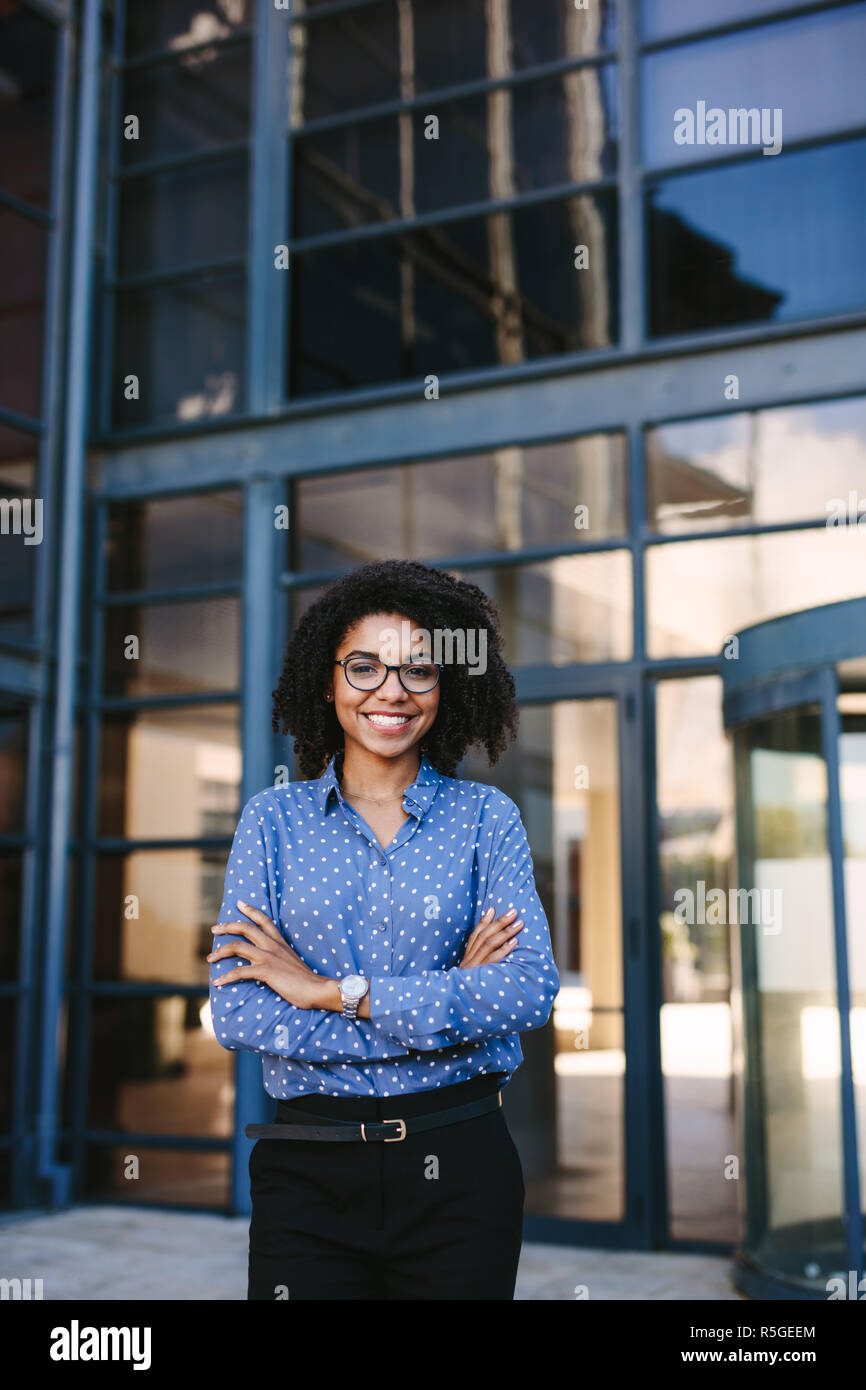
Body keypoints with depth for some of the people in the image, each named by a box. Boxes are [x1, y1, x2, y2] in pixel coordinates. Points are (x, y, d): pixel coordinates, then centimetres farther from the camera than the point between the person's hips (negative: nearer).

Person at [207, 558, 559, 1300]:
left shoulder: (486, 817, 2)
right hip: (308, 1175, 0)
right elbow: (235, 1012, -7)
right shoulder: (273, 819, 2)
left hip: (458, 1163, 0)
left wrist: (334, 991, -14)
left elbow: (533, 988, -11)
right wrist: (449, 1002, -12)